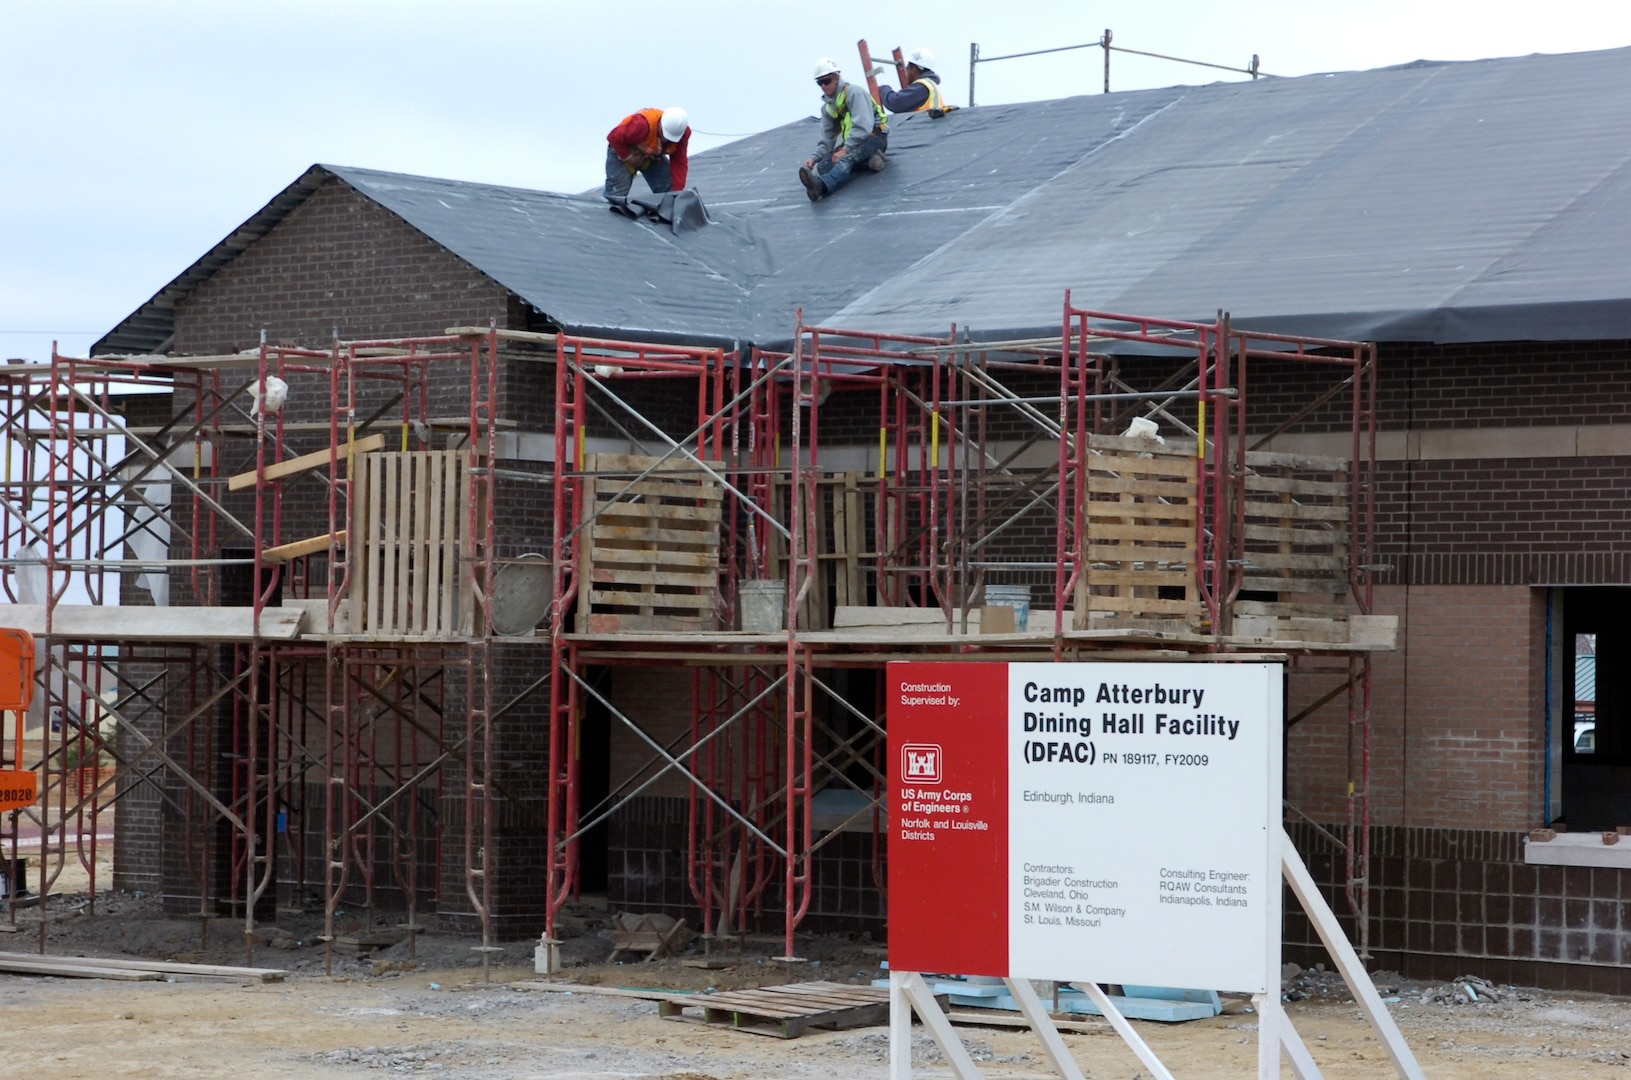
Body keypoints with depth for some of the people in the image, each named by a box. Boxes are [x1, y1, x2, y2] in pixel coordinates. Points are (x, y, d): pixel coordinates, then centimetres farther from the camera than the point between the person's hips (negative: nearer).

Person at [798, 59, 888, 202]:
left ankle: (820, 185, -68)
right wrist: (815, 157, -6)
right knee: (823, 166, -20)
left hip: (874, 138, -8)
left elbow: (863, 126, -21)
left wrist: (845, 149, -26)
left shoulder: (854, 92, -9)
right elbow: (827, 140, 14)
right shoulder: (827, 107, 15)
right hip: (851, 144, 8)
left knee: (847, 159, -39)